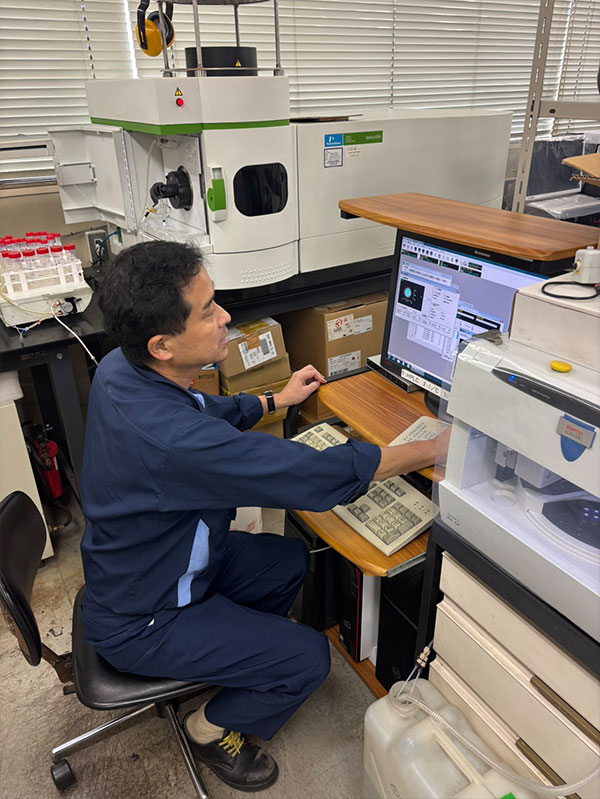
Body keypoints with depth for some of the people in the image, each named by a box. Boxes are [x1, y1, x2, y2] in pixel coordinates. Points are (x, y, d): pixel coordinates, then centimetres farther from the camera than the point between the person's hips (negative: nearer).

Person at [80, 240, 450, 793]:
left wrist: (277, 400, 15)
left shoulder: (120, 368, -12)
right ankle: (213, 729, 24)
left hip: (141, 565, 8)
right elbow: (322, 476, -37)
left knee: (292, 560, 15)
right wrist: (441, 449, -24)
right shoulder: (170, 437, -42)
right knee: (309, 659, -2)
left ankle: (236, 654, 35)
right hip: (142, 622, -8)